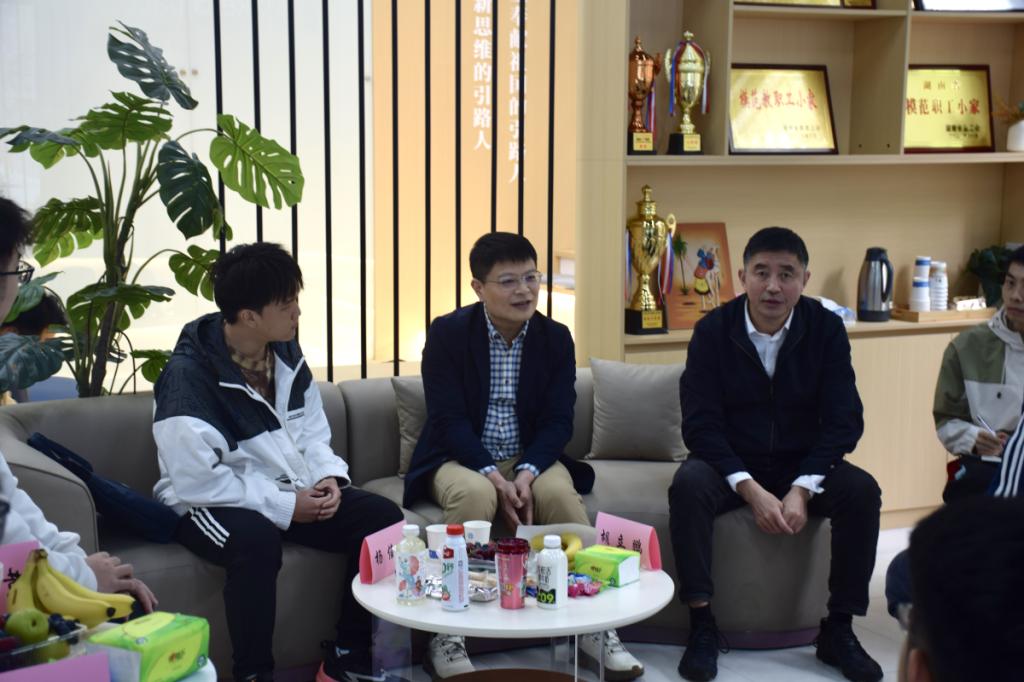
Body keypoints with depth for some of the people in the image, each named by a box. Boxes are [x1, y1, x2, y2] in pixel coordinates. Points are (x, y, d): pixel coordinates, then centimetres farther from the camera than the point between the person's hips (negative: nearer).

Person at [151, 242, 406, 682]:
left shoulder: (286, 353, 3)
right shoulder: (188, 375, -21)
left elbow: (312, 431, 11)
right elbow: (197, 481, -26)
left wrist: (328, 476, -11)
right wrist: (286, 506, -23)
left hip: (290, 491, 7)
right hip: (210, 504, -7)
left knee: (383, 518, -11)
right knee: (257, 539, -40)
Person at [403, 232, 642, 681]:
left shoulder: (556, 338, 1)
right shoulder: (447, 333, -8)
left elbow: (558, 420, -4)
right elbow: (449, 419, -13)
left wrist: (526, 474, -22)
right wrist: (493, 476, -26)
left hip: (529, 459, 2)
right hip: (462, 460, -2)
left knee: (561, 493, -29)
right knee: (475, 494, -35)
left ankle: (594, 626, -17)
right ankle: (446, 637, -24)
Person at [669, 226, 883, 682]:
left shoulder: (826, 328, -5)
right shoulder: (712, 331, -9)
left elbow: (844, 420, -9)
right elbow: (700, 424, -13)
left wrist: (802, 489, -23)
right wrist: (750, 490, -26)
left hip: (803, 465, 2)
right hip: (730, 464, -1)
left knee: (862, 490, -25)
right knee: (687, 485, -32)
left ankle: (838, 630, -11)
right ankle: (701, 625, -21)